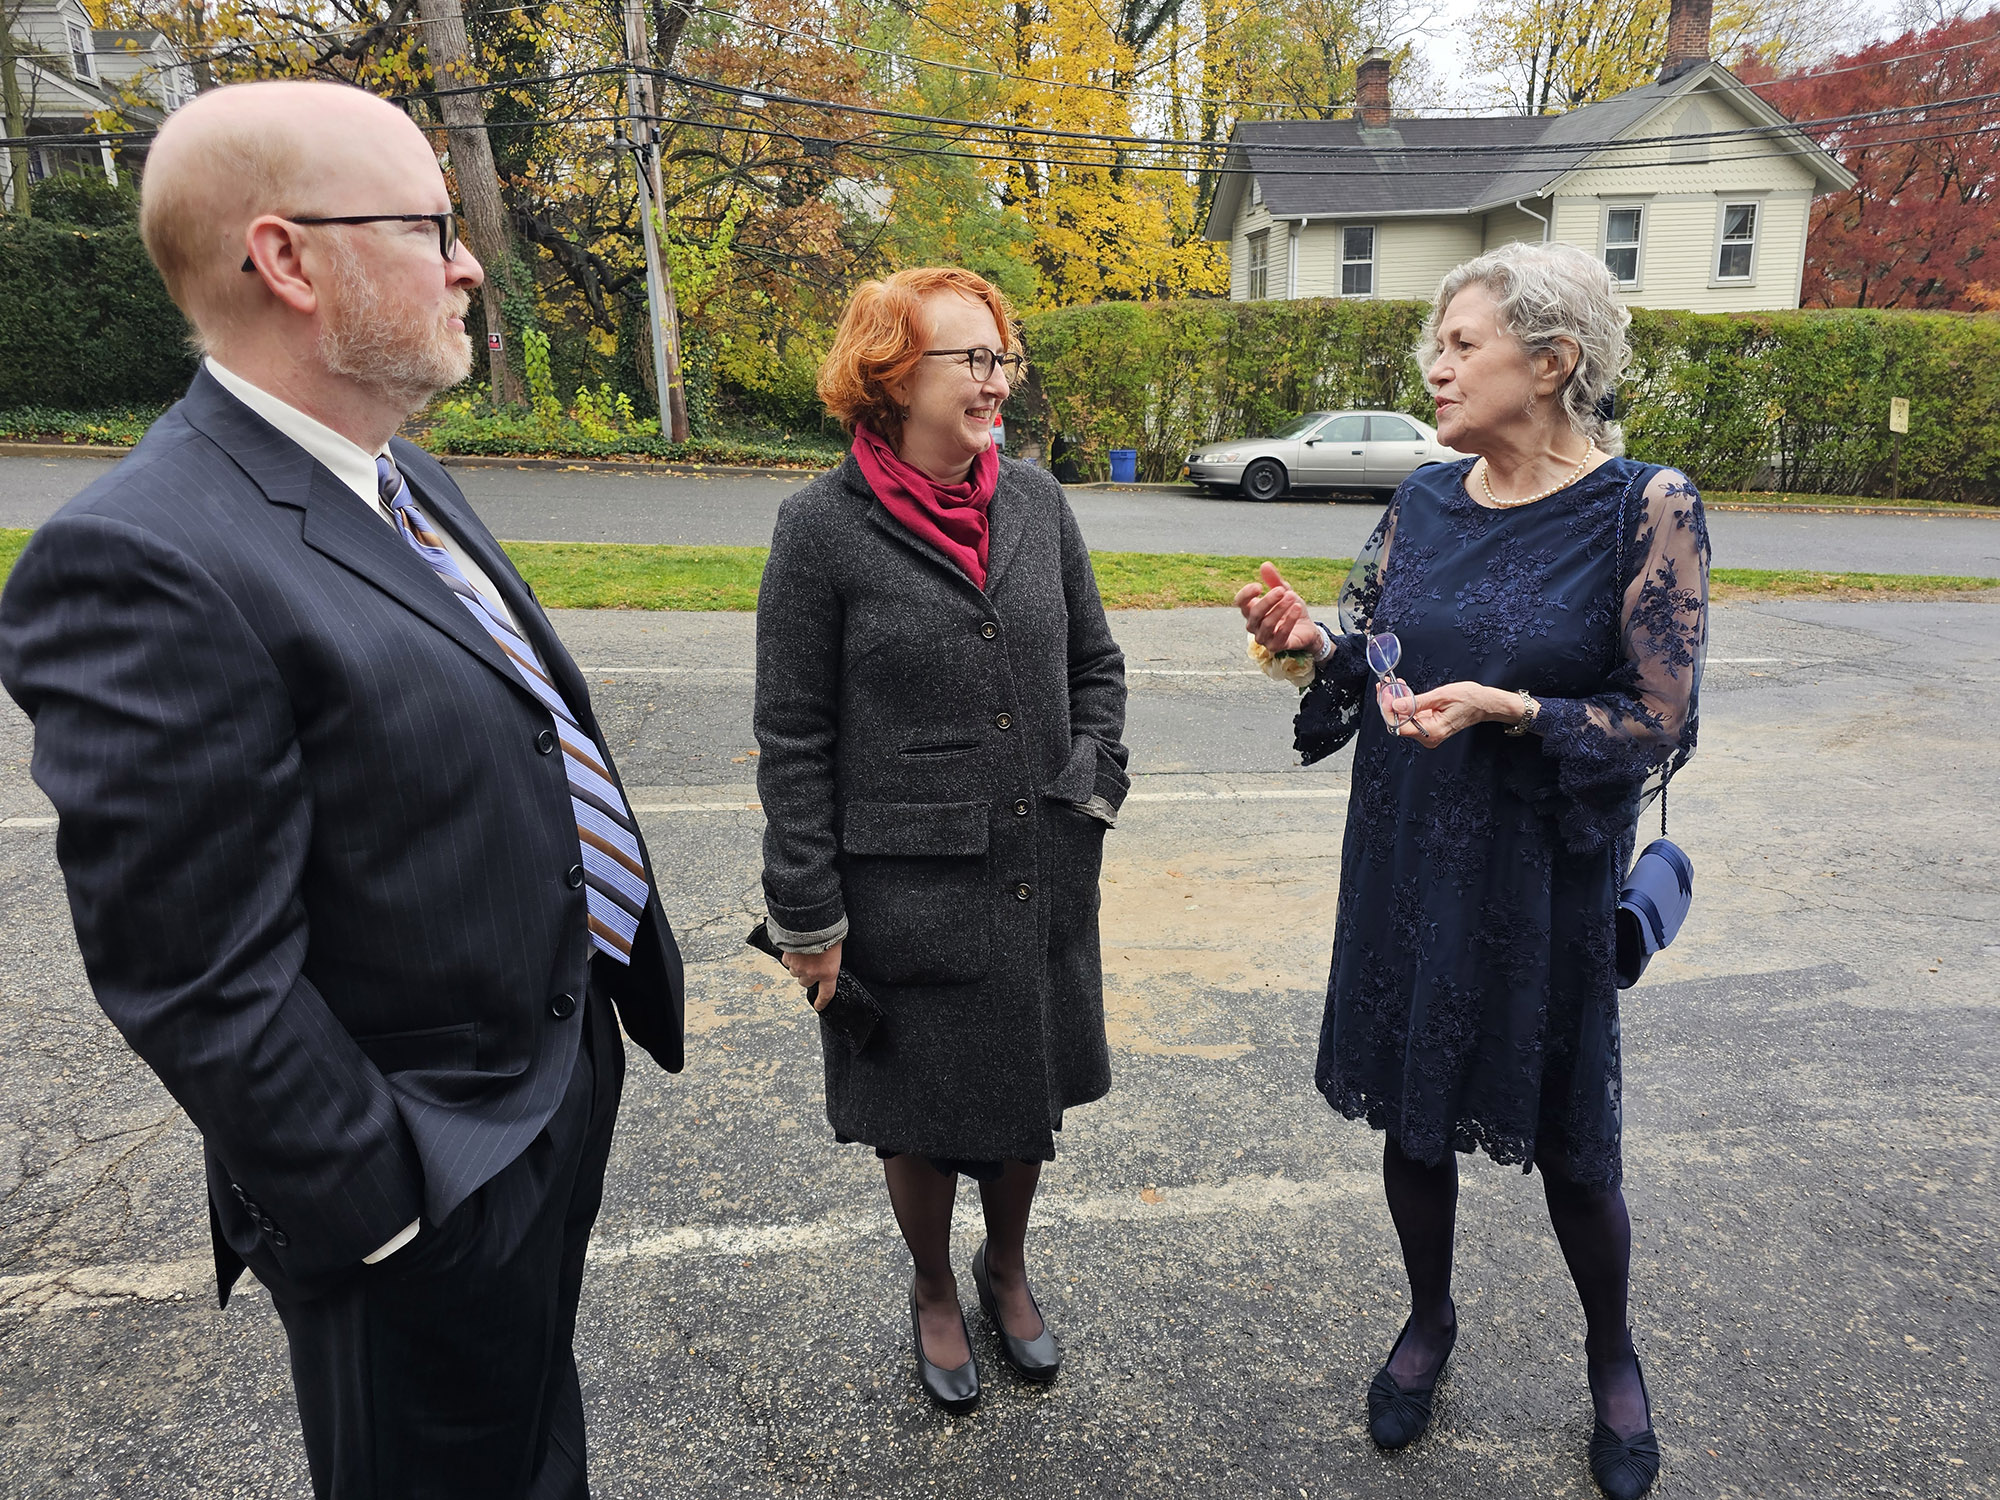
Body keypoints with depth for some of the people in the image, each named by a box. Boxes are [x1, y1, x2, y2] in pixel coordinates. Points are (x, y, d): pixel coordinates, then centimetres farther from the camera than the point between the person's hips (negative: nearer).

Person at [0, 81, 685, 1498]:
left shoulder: (401, 476, 4)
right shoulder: (145, 567, -26)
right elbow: (204, 985, -25)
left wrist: (629, 925, 15)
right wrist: (382, 1217, -17)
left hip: (567, 1061, 8)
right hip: (441, 1181, -8)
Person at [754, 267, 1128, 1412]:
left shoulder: (1036, 501, 1)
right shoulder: (825, 526, -11)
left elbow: (1096, 665, 12)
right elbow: (794, 738, -9)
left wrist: (1088, 790, 1)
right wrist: (808, 914, -8)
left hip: (1043, 876, 4)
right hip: (908, 886, -3)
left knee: (1033, 1097, 19)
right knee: (923, 1116, 15)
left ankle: (1008, 1270, 48)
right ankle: (935, 1293, 45)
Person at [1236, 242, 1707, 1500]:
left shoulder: (1646, 508, -12)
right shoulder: (1424, 501, 2)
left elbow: (1663, 727, -12)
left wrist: (1511, 710, -25)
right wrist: (1311, 640, -11)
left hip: (1546, 874, -4)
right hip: (1406, 860, 4)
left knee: (1569, 1139, 13)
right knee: (1410, 1107, 16)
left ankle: (1612, 1356, 44)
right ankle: (1431, 1323, 44)